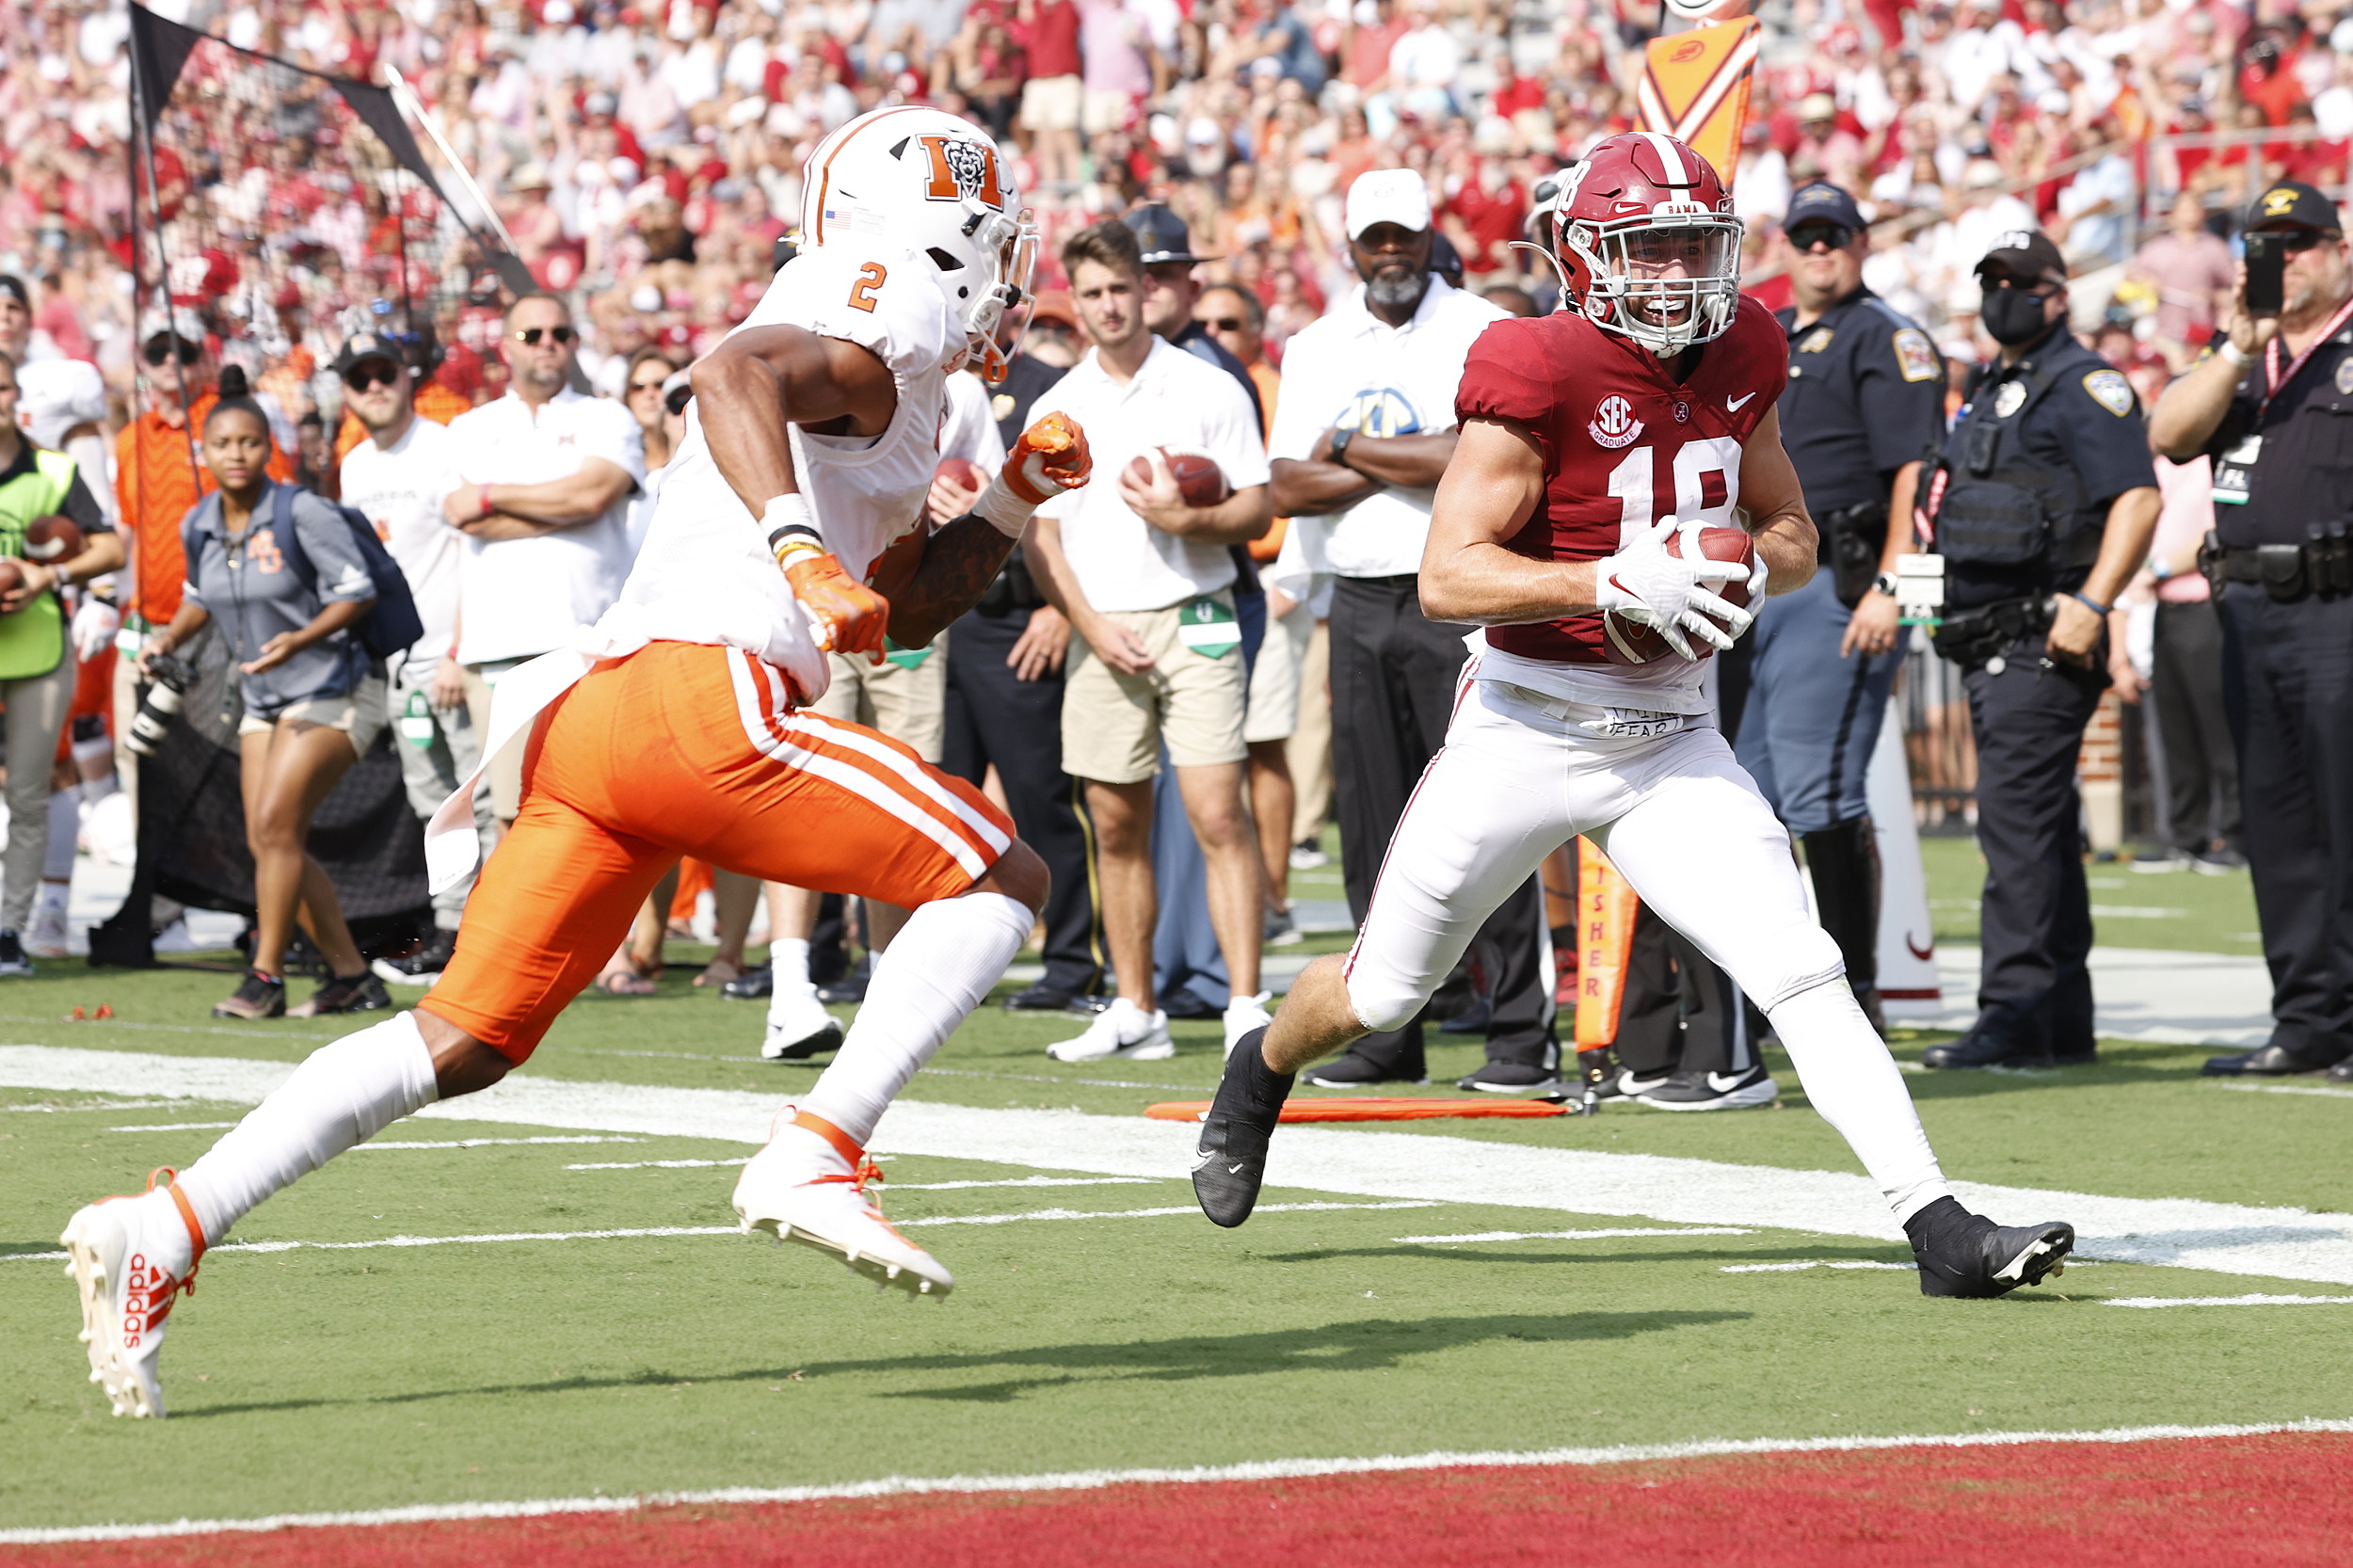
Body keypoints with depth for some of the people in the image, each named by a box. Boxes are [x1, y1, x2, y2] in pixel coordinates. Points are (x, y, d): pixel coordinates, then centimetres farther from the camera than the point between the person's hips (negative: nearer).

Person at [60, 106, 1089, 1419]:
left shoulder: (879, 386, 31)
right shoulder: (859, 348, 0)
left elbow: (894, 615, 39)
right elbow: (736, 372, -24)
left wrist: (1016, 500, 31)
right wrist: (800, 547, -35)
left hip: (591, 713, 9)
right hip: (704, 700, -9)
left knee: (469, 1039, 7)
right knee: (1001, 881, -2)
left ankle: (169, 1227, -3)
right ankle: (815, 1157, -14)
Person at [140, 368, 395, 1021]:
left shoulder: (302, 513, -17)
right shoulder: (199, 525, 2)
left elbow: (358, 592, -17)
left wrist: (300, 638, -31)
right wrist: (169, 638, 2)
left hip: (334, 686, -7)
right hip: (265, 698, 7)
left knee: (276, 824, -19)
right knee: (268, 843, 2)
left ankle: (265, 977, -12)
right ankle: (352, 976, 12)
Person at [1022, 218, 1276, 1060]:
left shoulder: (1209, 390, 3)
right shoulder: (1056, 409, 11)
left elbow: (1256, 509, 2)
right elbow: (1042, 537, 10)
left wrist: (1189, 519, -17)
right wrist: (1088, 623, -4)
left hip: (1193, 619, -3)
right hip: (1101, 632, 3)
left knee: (1218, 815, -12)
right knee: (1117, 826, 5)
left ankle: (1245, 1005, -14)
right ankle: (1135, 1012, 12)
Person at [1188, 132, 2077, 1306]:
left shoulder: (1738, 357, 2)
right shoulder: (1540, 371, -17)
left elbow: (1790, 533, 16)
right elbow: (1448, 577, -20)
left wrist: (1751, 567, -7)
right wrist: (1613, 583, -30)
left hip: (1670, 741, 4)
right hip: (1526, 727, -4)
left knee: (1800, 973, -12)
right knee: (1383, 993, 13)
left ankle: (1940, 1229, -17)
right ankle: (1260, 1073, 46)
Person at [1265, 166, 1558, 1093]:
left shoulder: (1481, 336, -1)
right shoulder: (1315, 350, 13)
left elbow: (1474, 458, -16)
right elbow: (1289, 490, 2)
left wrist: (1350, 445, -5)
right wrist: (1412, 463, -7)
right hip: (1358, 601, 5)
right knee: (1372, 826, 6)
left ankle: (1523, 1032, -7)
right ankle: (1389, 1032, 11)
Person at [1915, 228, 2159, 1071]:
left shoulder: (2084, 385, -7)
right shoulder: (1988, 392, 21)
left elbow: (2138, 498, -18)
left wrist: (2089, 605, -25)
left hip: (2041, 642, -10)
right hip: (1987, 645, 10)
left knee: (2017, 819, -14)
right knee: (2040, 829, 11)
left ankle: (2017, 1015, -16)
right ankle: (2064, 1022, 14)